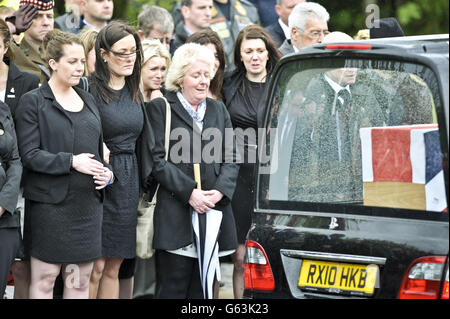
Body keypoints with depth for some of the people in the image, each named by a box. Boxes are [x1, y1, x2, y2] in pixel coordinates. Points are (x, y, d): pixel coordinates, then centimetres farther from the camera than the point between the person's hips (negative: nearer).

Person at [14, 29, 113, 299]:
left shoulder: (88, 100, 15)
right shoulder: (33, 102, -4)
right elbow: (29, 154, -11)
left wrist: (106, 173, 2)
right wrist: (71, 162, -19)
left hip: (87, 203, 6)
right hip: (50, 202, -6)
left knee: (81, 280, 7)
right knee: (44, 278, -2)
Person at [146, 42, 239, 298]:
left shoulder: (218, 110, 18)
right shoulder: (161, 109, 2)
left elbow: (231, 158, 13)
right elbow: (158, 160, -6)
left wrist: (220, 191, -6)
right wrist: (190, 193, -15)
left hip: (212, 210, 5)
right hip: (175, 216, -5)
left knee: (202, 289, 6)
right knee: (173, 289, -5)